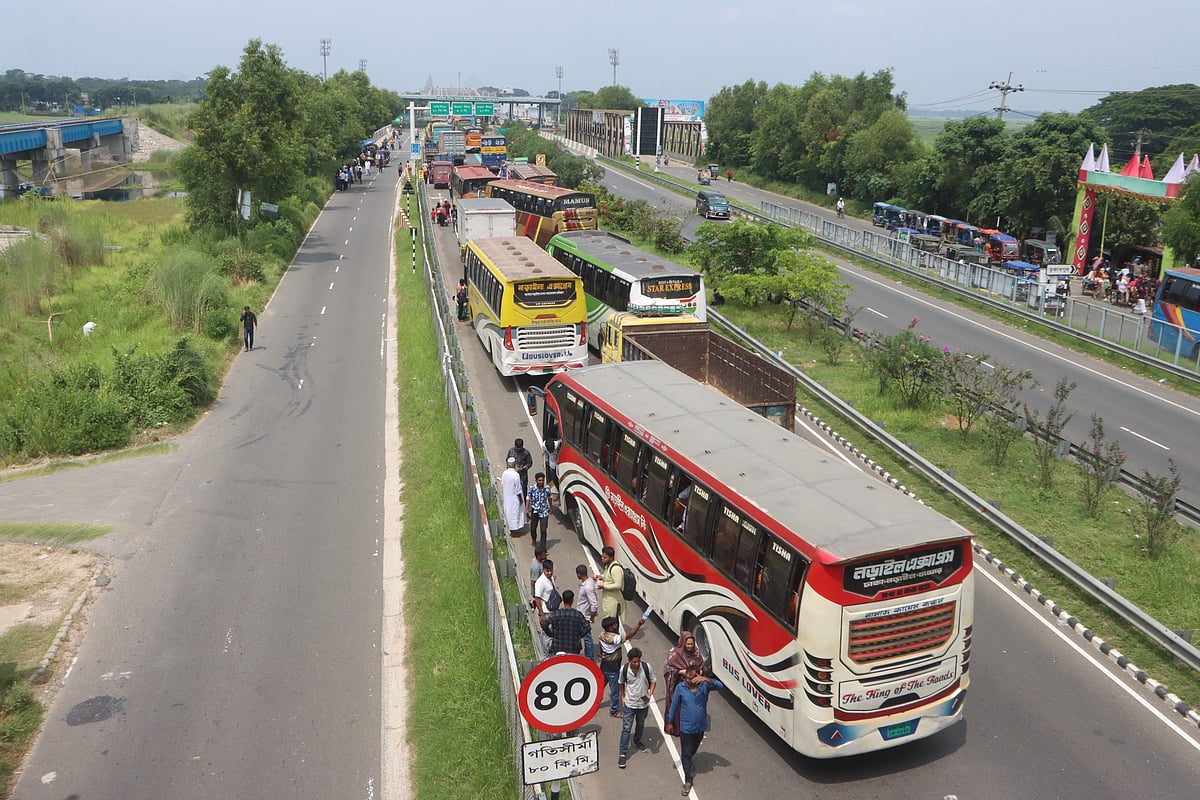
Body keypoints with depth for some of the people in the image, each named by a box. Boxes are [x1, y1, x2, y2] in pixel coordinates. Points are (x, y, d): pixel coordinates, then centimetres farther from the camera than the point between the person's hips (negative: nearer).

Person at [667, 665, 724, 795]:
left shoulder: (704, 685, -16)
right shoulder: (680, 688, -16)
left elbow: (720, 686, -32)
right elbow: (674, 705, -5)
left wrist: (706, 679, -46)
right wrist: (669, 722, 3)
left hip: (701, 726, 2)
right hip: (686, 727, -2)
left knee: (693, 750, 26)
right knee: (686, 753, 5)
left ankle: (687, 763, 56)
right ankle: (688, 781, 20)